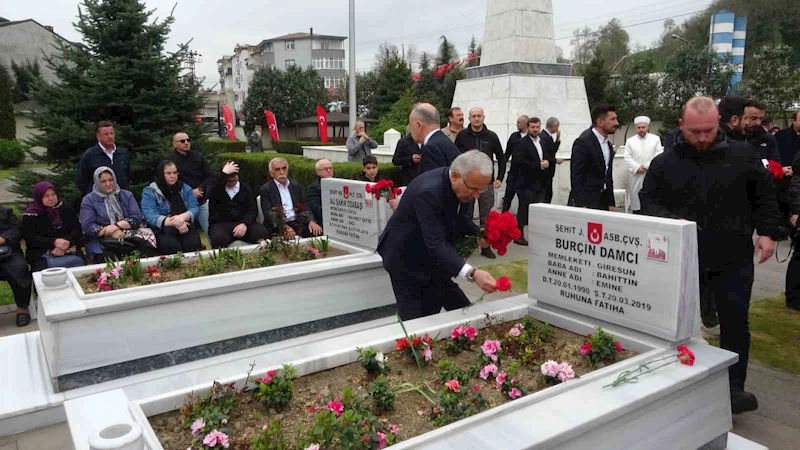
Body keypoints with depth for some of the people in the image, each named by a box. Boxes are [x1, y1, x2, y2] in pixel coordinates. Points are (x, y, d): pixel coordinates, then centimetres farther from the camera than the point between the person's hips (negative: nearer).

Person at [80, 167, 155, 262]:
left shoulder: (126, 195, 16)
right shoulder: (89, 200, 10)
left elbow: (137, 218, 5)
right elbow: (87, 226, -1)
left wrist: (118, 225, -12)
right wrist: (110, 232, -16)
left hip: (129, 237, 2)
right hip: (102, 241, -2)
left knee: (146, 247, -32)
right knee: (108, 258, -37)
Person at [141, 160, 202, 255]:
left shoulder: (185, 188, 13)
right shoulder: (149, 192, 3)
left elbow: (195, 208, 2)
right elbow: (150, 216, -11)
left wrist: (183, 216, -21)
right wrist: (174, 222, -26)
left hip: (186, 228, 2)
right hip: (163, 231, -2)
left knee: (193, 243, -30)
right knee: (173, 246, -33)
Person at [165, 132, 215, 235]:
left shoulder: (199, 156, 9)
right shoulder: (168, 159, -4)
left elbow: (210, 176, 7)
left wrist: (200, 189, -11)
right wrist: (188, 193, -18)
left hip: (202, 201, 3)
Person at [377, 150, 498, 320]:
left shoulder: (459, 185, -10)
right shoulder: (429, 191, -35)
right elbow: (436, 244, -41)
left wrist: (477, 233, -9)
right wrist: (471, 273, -52)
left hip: (431, 257, 8)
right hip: (406, 259, -7)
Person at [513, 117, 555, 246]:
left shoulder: (546, 141, 12)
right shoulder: (522, 143, -8)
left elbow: (552, 157, 15)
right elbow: (519, 162, -20)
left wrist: (548, 162, -8)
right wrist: (538, 166, -19)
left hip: (541, 182, 6)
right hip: (526, 183, -6)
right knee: (524, 210, 0)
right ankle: (519, 235, 10)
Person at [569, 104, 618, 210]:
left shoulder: (608, 145, 13)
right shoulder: (583, 142, -12)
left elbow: (608, 177, 18)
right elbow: (576, 177, -16)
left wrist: (610, 204, 14)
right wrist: (581, 206, -19)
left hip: (603, 202, 7)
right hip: (586, 203, -7)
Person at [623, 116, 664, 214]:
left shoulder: (656, 139, 8)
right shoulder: (630, 141, 9)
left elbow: (659, 155, -1)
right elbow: (627, 158, 2)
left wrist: (647, 166, -13)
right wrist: (637, 167, -12)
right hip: (636, 176, 1)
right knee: (636, 201, 2)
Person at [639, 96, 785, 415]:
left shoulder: (742, 155, 1)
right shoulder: (664, 163, 0)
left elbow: (764, 194, 7)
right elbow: (648, 201, -1)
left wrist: (767, 232, -3)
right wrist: (671, 221, -18)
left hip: (733, 258, 0)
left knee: (735, 323, 4)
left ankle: (734, 388, 16)